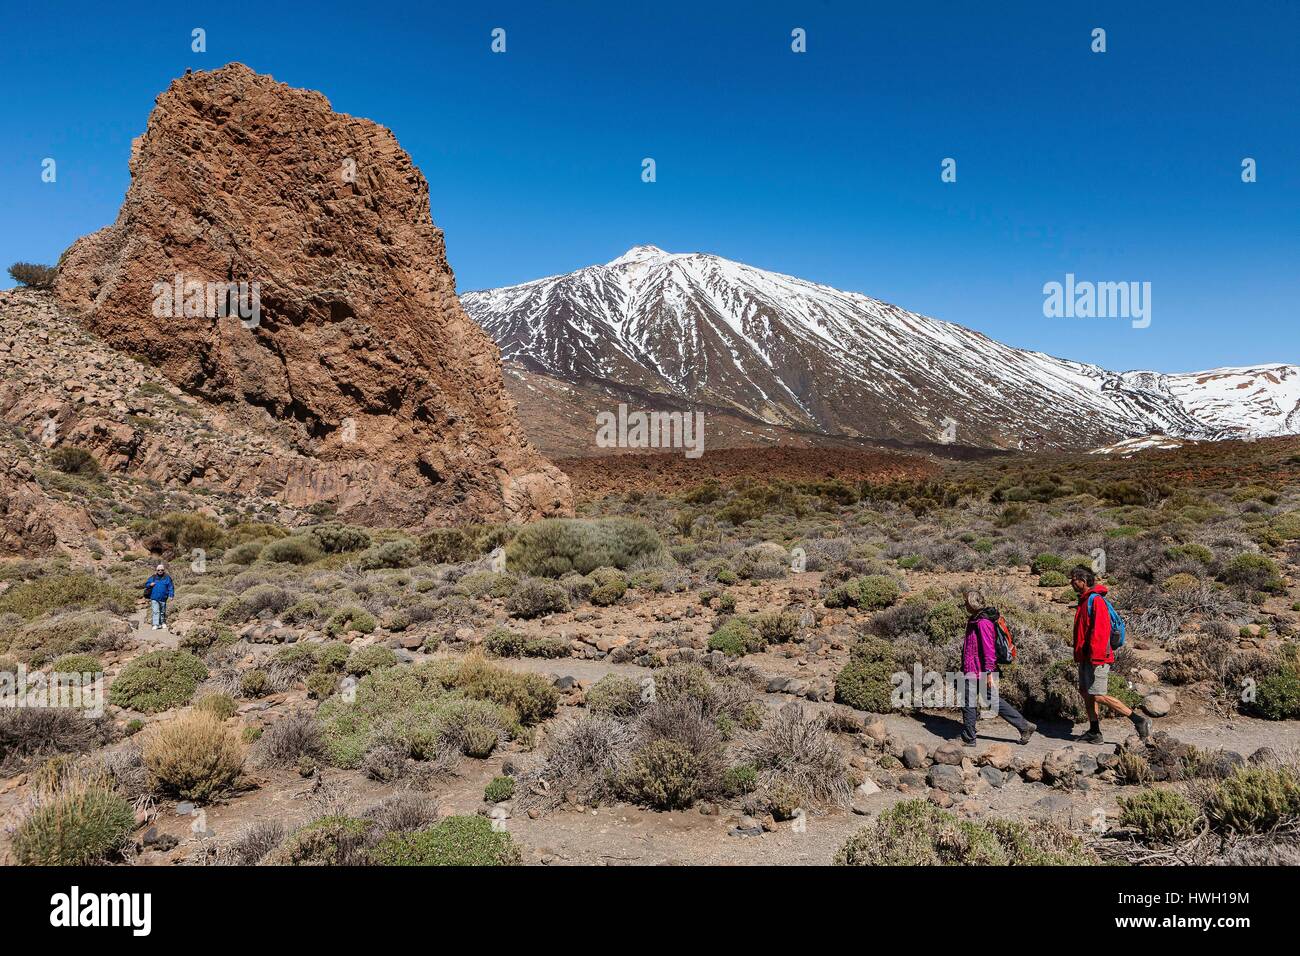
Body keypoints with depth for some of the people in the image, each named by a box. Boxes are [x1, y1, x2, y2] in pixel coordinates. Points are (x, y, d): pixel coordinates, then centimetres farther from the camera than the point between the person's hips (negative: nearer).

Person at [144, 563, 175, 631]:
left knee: (163, 612, 14)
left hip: (163, 598, 0)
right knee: (156, 611, -10)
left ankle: (163, 623, 29)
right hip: (154, 598, 0)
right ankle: (155, 625, -13)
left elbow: (171, 587, 2)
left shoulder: (167, 578, 2)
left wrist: (171, 595, -6)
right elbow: (146, 584, 14)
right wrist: (150, 584, -9)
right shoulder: (153, 577, 6)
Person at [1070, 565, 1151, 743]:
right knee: (1086, 693, 11)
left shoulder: (1096, 600, -16)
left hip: (1096, 658, -10)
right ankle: (1094, 733, 17)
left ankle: (1139, 720, -2)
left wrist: (1095, 657, -26)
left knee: (1098, 696, -10)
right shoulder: (1084, 600, 16)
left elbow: (1100, 630, -23)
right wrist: (1080, 655, 21)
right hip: (1085, 657, 10)